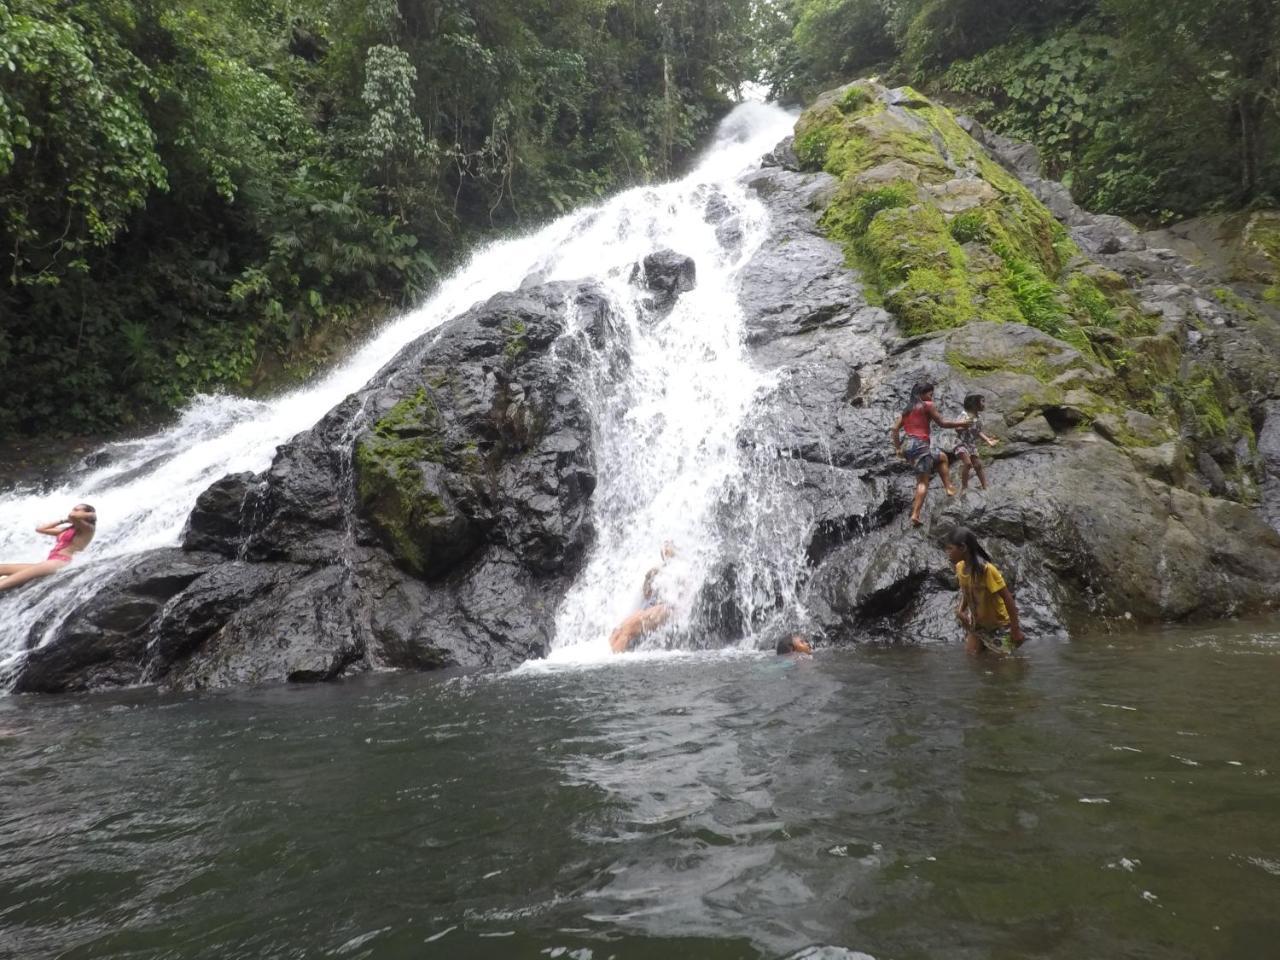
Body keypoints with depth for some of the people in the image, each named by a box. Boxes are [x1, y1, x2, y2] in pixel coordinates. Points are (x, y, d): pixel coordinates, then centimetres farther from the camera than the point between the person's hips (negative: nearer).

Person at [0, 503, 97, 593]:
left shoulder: (87, 529, -1)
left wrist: (92, 515, -3)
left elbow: (73, 516, -21)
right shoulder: (67, 530, 25)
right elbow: (40, 529, 30)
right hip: (49, 564, 10)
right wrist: (63, 521, 26)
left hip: (61, 564, -10)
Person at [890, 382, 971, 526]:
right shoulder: (926, 405, 1)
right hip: (920, 445, -8)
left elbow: (895, 429, 12)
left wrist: (898, 448, 10)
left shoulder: (907, 410, 21)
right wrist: (960, 424, 15)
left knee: (942, 457, 23)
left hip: (909, 446, 8)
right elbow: (942, 423, 1)